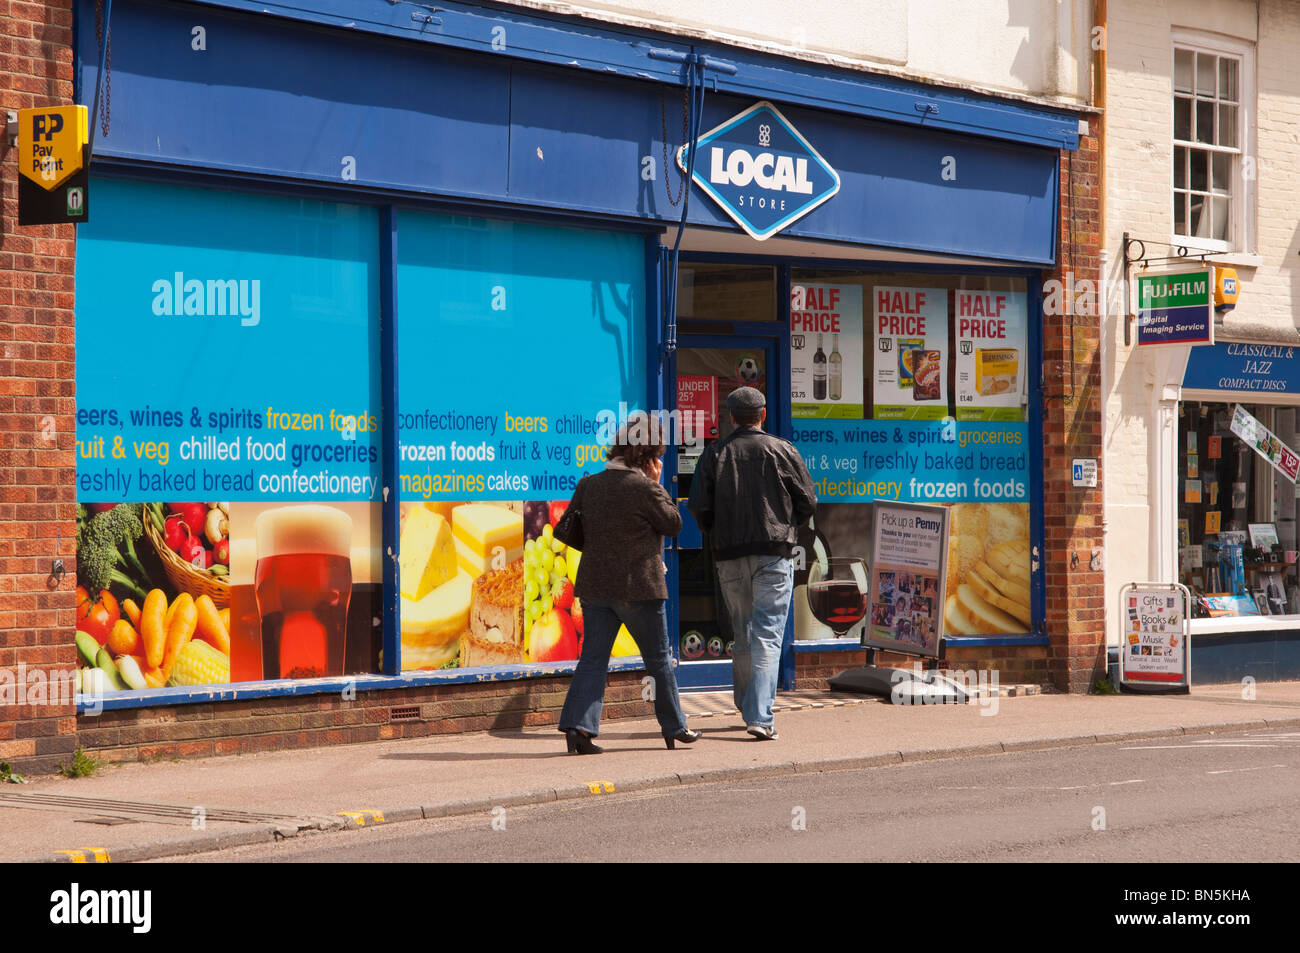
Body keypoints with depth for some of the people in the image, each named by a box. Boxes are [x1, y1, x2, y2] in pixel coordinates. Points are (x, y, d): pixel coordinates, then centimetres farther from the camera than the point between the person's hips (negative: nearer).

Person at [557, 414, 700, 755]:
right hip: (638, 586, -4)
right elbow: (674, 524, -1)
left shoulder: (588, 484, 4)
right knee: (659, 660, 10)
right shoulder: (645, 488, -13)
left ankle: (578, 725, -10)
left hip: (594, 585, 5)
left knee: (593, 658, 5)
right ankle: (675, 729, 20)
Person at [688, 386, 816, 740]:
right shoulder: (782, 451, -1)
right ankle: (760, 717, -15)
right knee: (767, 635, -5)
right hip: (774, 552, -2)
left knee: (742, 635, 15)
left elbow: (698, 506, -2)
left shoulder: (714, 454, 3)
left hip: (730, 557, 2)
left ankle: (748, 708, 24)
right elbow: (808, 501, 1)